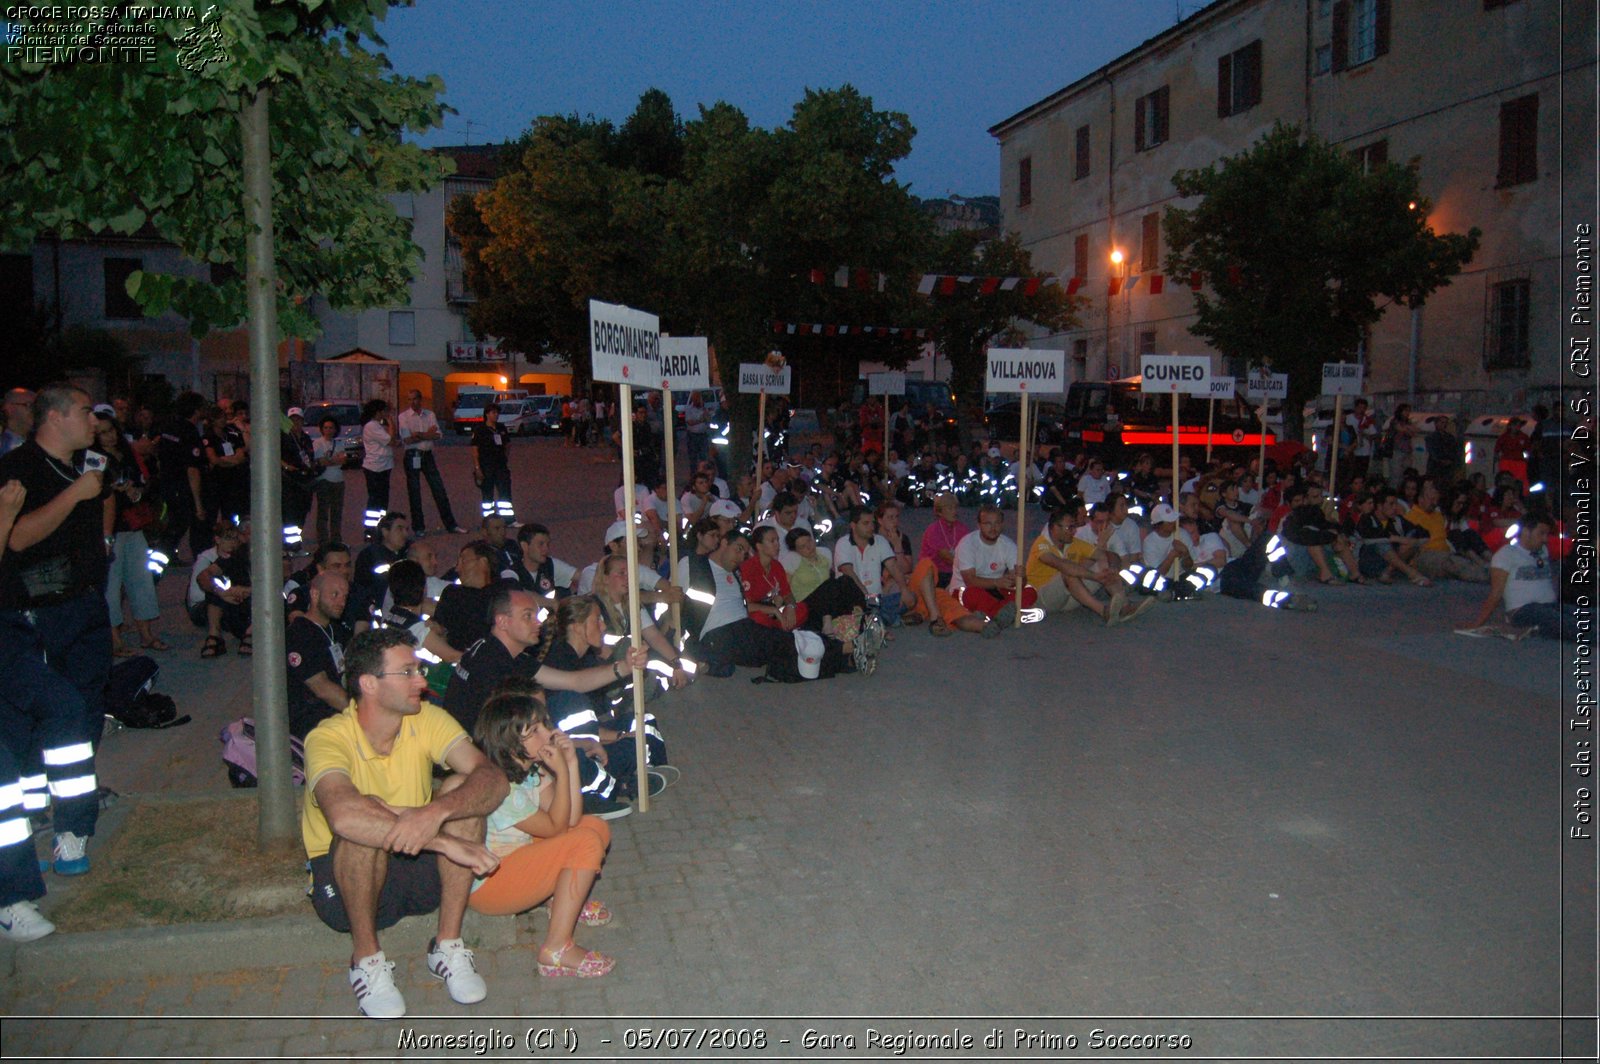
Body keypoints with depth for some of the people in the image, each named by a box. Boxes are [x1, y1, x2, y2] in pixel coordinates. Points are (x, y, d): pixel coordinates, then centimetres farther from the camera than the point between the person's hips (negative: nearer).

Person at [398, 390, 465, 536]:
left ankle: (450, 524, 9)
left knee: (439, 490, 3)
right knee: (414, 493, 3)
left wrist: (419, 435, -16)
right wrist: (427, 434, -8)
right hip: (412, 456, -3)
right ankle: (419, 527, 11)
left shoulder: (430, 414, 6)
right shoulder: (404, 416, -3)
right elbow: (406, 440, -13)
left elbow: (438, 435, -5)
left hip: (428, 455, 3)